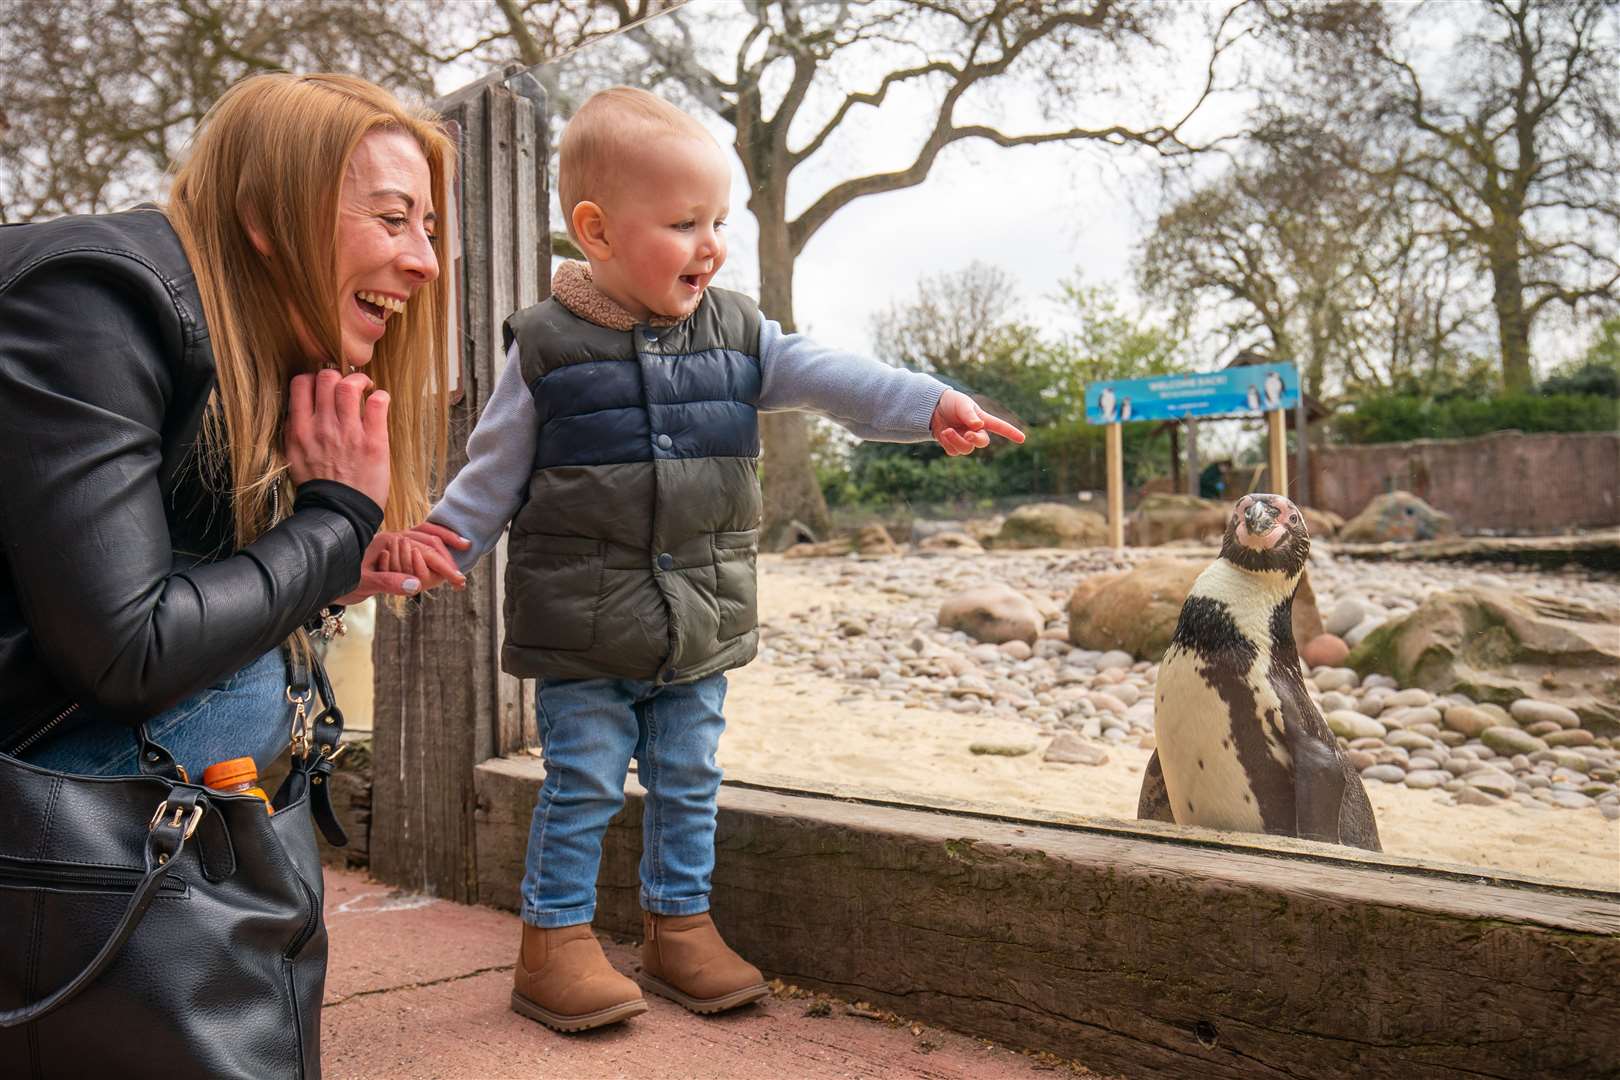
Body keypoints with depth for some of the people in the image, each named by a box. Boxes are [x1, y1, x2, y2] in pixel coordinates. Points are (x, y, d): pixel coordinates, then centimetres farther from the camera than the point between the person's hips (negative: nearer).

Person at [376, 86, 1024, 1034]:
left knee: (689, 783, 13)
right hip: (583, 629, -3)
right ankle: (557, 940, 19)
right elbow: (496, 470, 1)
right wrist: (436, 540, -10)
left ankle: (682, 926, 29)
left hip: (701, 624, 4)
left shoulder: (738, 334, 3)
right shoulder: (548, 347, -6)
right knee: (583, 786, 4)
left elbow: (826, 375, -4)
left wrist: (930, 404, -17)